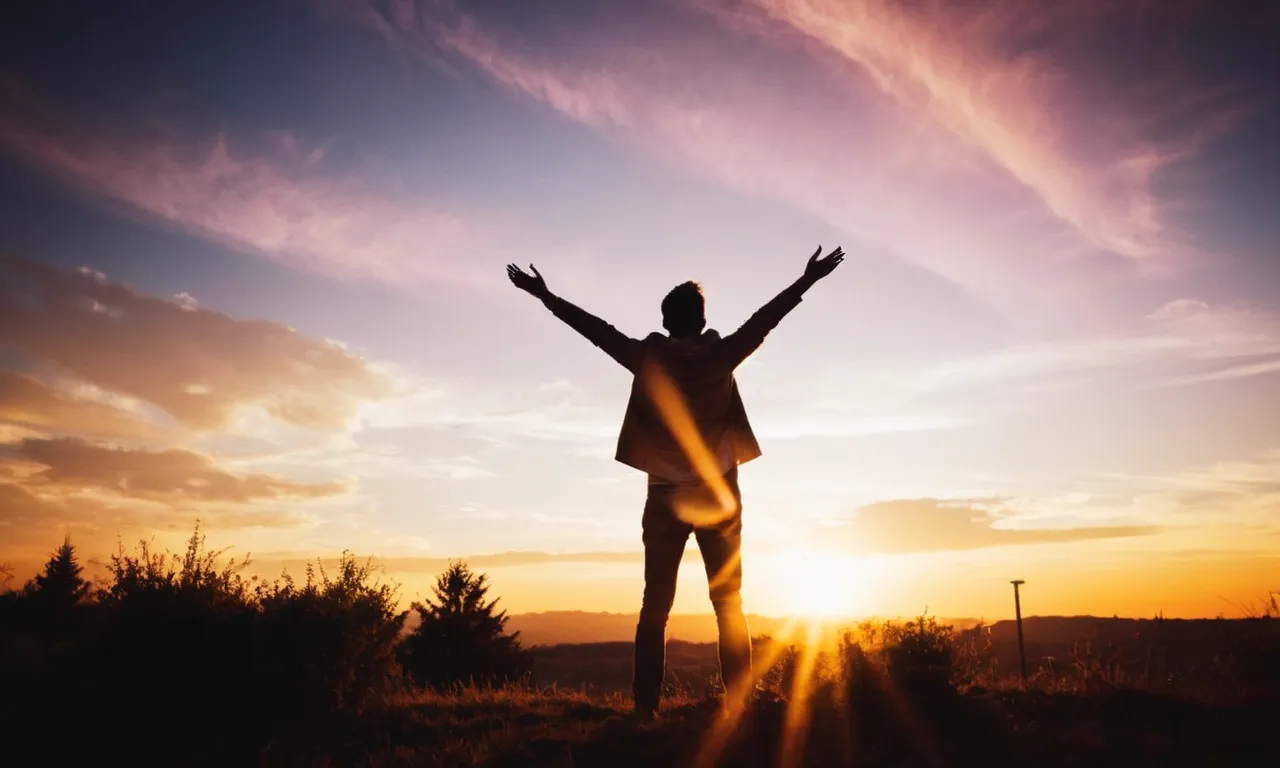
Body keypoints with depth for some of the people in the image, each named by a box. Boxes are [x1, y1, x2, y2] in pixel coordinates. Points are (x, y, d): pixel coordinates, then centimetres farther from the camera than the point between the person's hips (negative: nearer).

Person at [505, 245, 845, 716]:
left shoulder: (647, 358, -2)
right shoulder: (720, 355, -4)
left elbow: (594, 327, 3)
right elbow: (765, 318, 1)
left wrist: (545, 295, 12)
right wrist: (808, 280, 9)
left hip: (665, 497, 1)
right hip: (718, 496, 0)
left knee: (655, 605, 3)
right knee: (728, 604, 5)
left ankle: (646, 705, 0)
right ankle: (739, 702, 2)